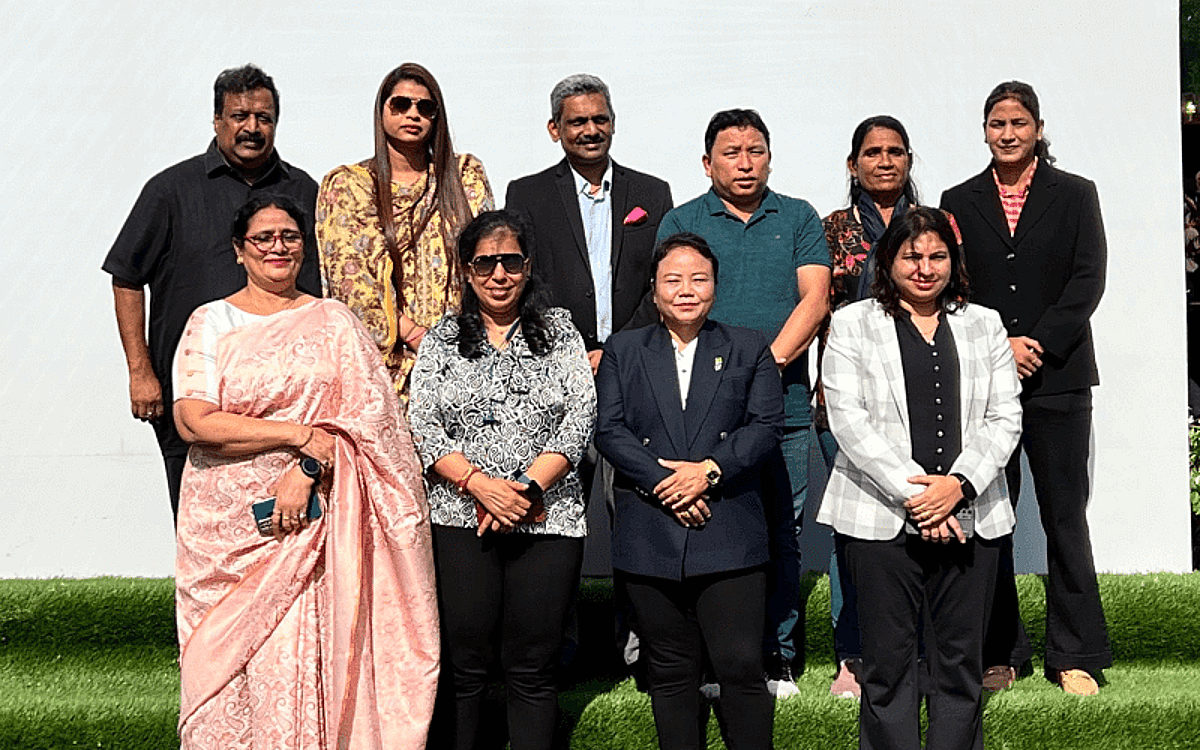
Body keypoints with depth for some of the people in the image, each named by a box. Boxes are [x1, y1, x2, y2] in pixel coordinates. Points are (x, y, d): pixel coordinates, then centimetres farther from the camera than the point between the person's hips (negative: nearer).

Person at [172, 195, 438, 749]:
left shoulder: (333, 321, 9)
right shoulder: (211, 322, 6)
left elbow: (364, 413, -1)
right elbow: (194, 421, -7)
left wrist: (308, 467, -15)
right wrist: (301, 435, -11)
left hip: (312, 517, 0)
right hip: (227, 522, 0)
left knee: (305, 657, -4)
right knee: (225, 659, 2)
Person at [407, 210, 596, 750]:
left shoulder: (559, 330, 10)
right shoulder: (442, 339, 11)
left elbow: (580, 417, 0)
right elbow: (421, 425, 2)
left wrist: (527, 487, -10)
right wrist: (478, 483, -13)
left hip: (547, 521, 0)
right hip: (460, 520, 0)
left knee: (532, 667, 4)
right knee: (463, 663, 3)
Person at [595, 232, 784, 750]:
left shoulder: (750, 349, 12)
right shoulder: (622, 351, 13)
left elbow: (766, 426, 1)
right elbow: (608, 430, 1)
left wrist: (710, 470, -13)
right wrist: (662, 483, -12)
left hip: (730, 537, -1)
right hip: (648, 540, 1)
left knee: (742, 667, -2)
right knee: (669, 670, 9)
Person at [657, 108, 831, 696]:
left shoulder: (798, 218, 12)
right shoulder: (682, 222, 10)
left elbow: (814, 300, 2)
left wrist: (768, 361, -10)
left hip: (784, 405, 1)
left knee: (782, 533, 4)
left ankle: (777, 657, 14)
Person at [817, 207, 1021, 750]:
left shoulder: (983, 325, 14)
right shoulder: (852, 324, 5)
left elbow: (1005, 418, 6)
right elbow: (847, 419, -5)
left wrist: (959, 483, -10)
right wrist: (910, 490, -13)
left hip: (969, 517, 3)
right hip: (880, 518, -2)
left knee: (960, 659, 8)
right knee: (887, 661, 3)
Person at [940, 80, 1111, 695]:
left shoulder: (1075, 195, 8)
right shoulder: (959, 202, 11)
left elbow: (1088, 281, 0)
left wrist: (1037, 343, -11)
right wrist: (999, 346, -8)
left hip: (1057, 376, -1)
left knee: (1065, 516, 1)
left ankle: (1075, 656, 11)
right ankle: (998, 655, 12)